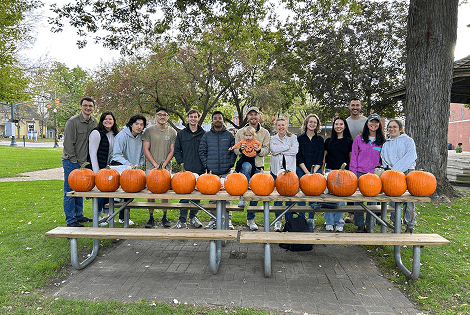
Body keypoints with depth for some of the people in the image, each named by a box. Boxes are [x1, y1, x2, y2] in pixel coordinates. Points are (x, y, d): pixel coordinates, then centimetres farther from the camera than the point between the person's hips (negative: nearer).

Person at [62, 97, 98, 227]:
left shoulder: (94, 122, 7)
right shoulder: (72, 121, -11)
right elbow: (68, 143, -12)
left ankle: (79, 215, 25)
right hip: (71, 162, -6)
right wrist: (74, 160, -11)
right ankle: (71, 219, 6)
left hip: (84, 162, 6)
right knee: (70, 191, -1)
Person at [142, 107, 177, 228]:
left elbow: (172, 150, 4)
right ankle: (151, 218, 11)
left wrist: (164, 164, -8)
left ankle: (164, 217, 13)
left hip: (166, 167, 1)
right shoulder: (149, 130, 4)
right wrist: (155, 164, -8)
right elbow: (145, 149, 1)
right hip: (151, 167, 0)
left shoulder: (172, 132, 7)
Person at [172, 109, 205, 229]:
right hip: (186, 169, -1)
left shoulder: (203, 134, 8)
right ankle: (182, 220, 1)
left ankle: (193, 217, 23)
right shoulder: (181, 134, 9)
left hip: (199, 170, 1)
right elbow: (177, 149, 11)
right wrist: (181, 162, -1)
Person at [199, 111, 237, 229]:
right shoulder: (206, 136, 10)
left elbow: (234, 151, 9)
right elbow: (202, 152, 9)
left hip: (226, 172, -1)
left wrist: (230, 164, -3)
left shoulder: (229, 135, 9)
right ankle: (213, 220, 13)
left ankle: (228, 220, 8)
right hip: (212, 172, 1)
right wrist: (207, 166, -1)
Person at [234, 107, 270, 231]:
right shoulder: (240, 132, 10)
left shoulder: (265, 133, 10)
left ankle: (251, 219, 18)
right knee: (247, 166, -38)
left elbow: (267, 150, 4)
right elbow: (235, 150, 8)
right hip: (244, 163, -1)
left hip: (258, 166, 2)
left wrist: (259, 150, -19)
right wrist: (240, 149, -16)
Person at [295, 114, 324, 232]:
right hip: (302, 170, -1)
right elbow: (299, 157, -1)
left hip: (316, 170, 1)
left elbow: (320, 159, 4)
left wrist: (314, 172, -8)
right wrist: (307, 172, -9)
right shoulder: (300, 138, 5)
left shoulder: (320, 140, 9)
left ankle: (311, 219, 9)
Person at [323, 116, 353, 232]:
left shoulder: (349, 141, 8)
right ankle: (329, 222, 12)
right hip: (330, 171, 1)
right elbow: (324, 157, 13)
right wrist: (322, 171, 8)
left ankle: (339, 223, 14)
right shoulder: (329, 141, 10)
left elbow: (351, 158, 10)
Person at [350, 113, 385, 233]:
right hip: (360, 173, -1)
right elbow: (353, 157, 5)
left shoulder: (382, 141, 9)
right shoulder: (359, 139, 6)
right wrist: (353, 173, -2)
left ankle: (369, 225, 16)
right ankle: (360, 225, 11)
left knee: (372, 199, 4)